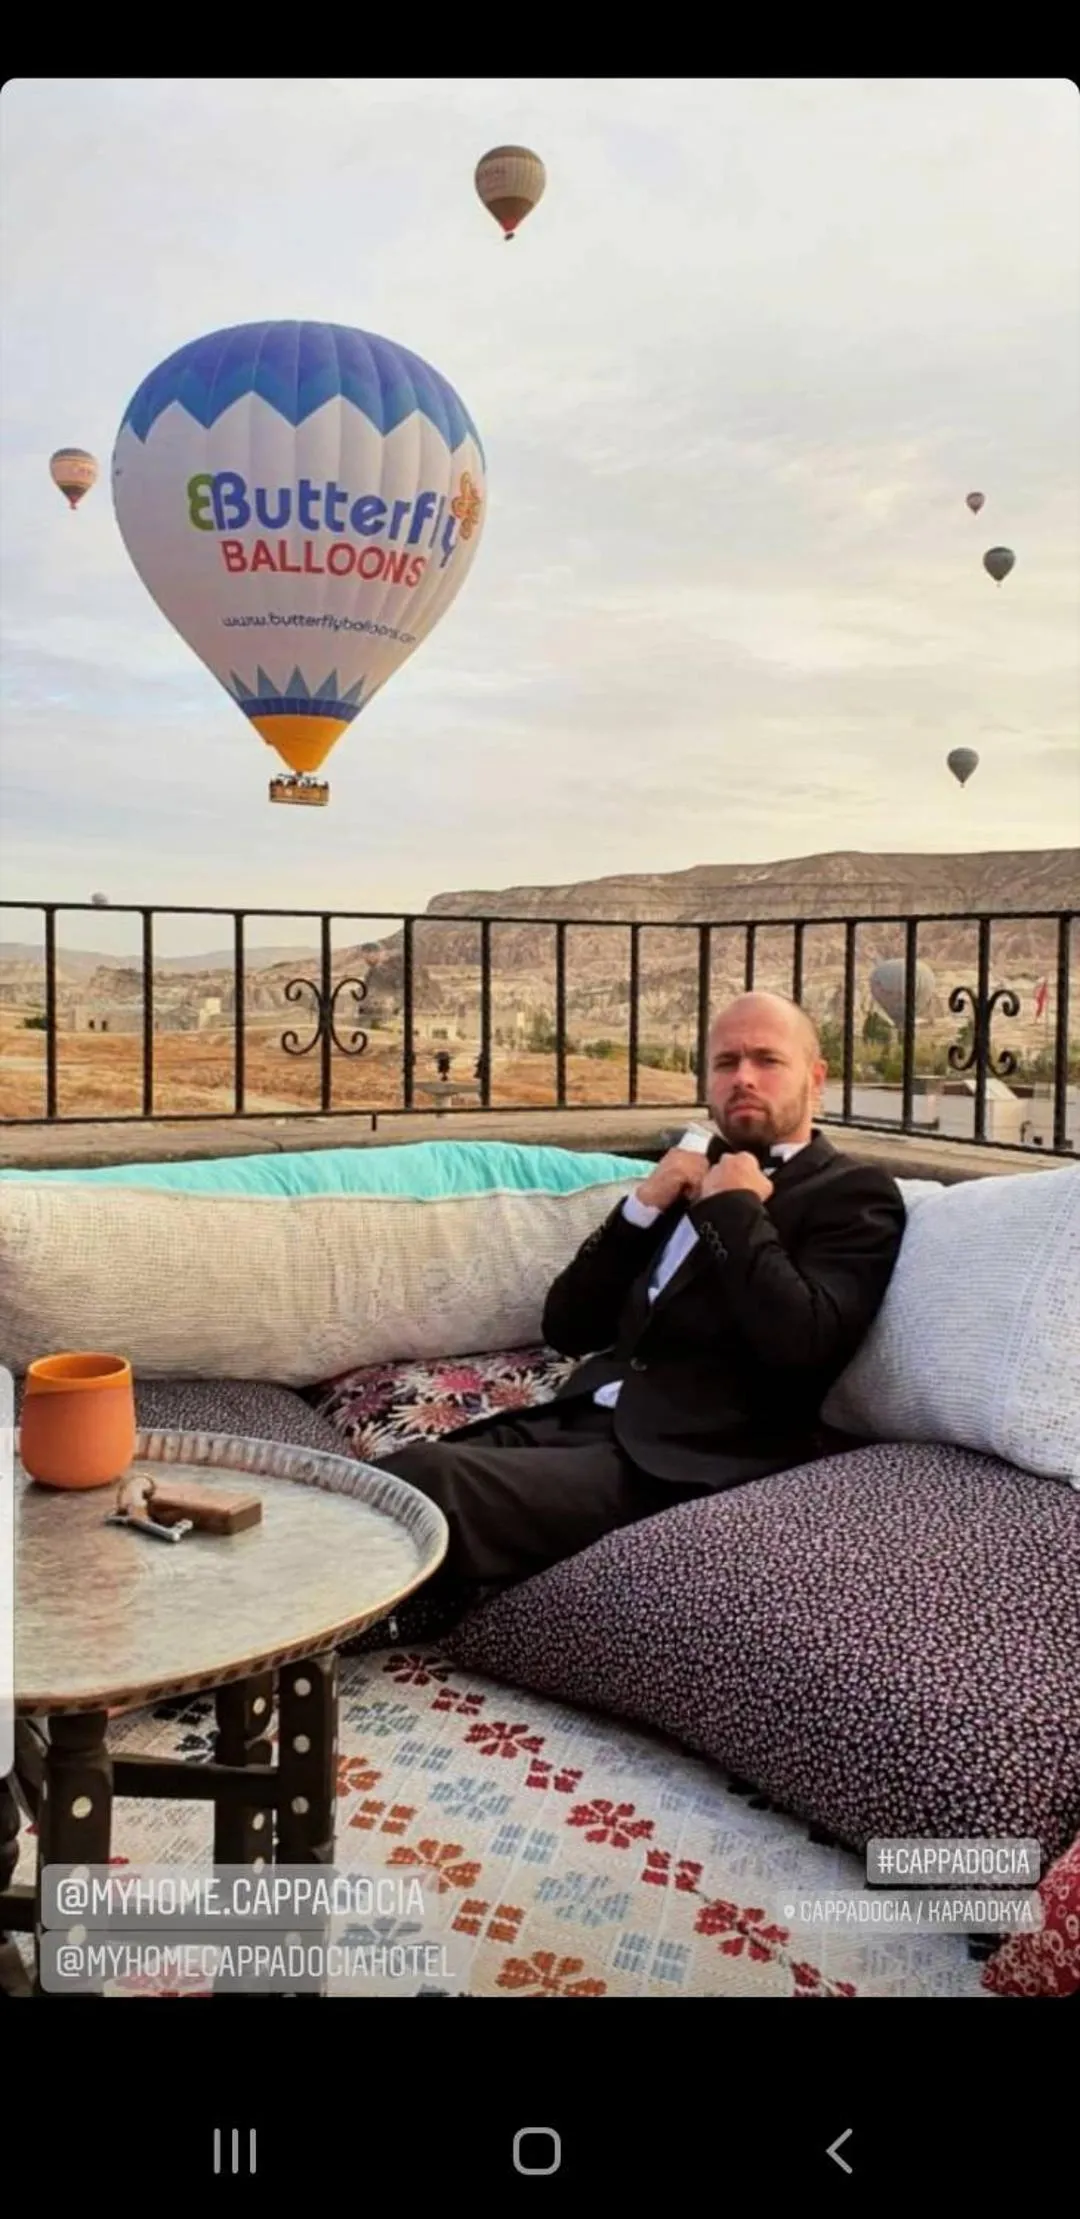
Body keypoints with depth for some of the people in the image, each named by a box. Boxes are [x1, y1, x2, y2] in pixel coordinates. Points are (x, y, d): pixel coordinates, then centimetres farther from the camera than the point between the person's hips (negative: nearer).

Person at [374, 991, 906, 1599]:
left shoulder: (853, 1192, 5)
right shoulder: (693, 1177, 23)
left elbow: (801, 1339, -16)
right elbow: (567, 1330, 16)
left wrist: (736, 1208, -5)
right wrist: (644, 1204, 5)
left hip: (679, 1460, -6)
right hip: (578, 1421, 7)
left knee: (427, 1480, -28)